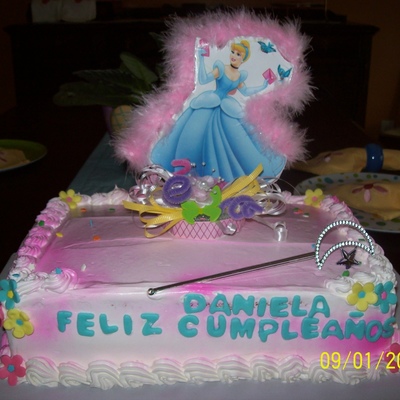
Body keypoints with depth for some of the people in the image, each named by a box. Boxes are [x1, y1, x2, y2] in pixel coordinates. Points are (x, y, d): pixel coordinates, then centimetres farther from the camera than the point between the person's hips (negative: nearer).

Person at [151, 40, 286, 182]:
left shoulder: (240, 76, 5)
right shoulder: (221, 68, -10)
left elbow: (245, 92, 22)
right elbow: (202, 80, -20)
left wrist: (262, 87, 18)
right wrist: (201, 60, -26)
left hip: (227, 111, 4)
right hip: (208, 106, -4)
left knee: (237, 139, 5)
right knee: (192, 134, -6)